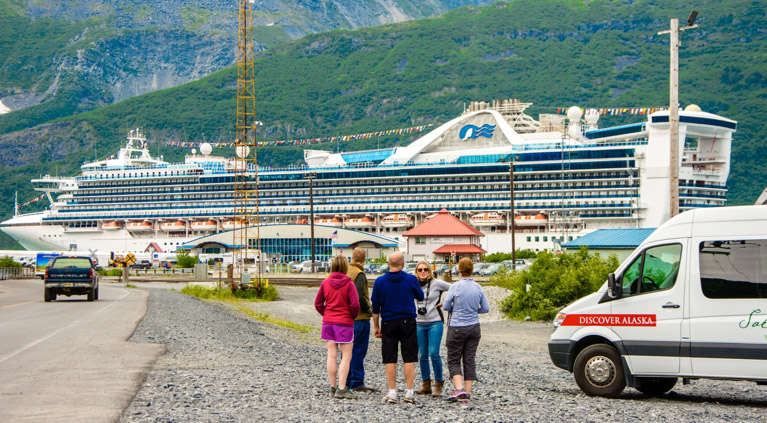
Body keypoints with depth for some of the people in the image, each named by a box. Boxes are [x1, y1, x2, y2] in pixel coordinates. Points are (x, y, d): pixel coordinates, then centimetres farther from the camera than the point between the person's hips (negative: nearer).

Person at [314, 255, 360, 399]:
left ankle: (333, 387, 11)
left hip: (328, 322, 4)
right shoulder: (348, 283, -10)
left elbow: (318, 303, 5)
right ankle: (341, 389, -6)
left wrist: (326, 314, 15)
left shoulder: (325, 283, 2)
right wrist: (353, 316, 3)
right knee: (346, 356, 1)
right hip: (344, 322, -4)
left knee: (331, 355, 9)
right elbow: (355, 304, -15)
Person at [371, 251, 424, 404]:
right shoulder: (411, 280, -5)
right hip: (407, 322, -1)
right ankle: (409, 392, 2)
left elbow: (375, 306, 3)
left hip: (388, 323, 1)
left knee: (390, 360, 4)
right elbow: (420, 297, 13)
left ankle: (392, 392, 2)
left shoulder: (380, 281, -2)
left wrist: (376, 326, 11)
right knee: (409, 359, 4)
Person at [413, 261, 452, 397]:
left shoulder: (437, 283, -3)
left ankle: (438, 384, -2)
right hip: (419, 324, 4)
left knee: (434, 353, -13)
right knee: (422, 355, 5)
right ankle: (426, 385, 14)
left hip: (435, 323, -4)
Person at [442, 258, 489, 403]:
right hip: (474, 327, 4)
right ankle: (467, 393, 7)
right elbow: (486, 308, 5)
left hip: (457, 328, -4)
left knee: (453, 360, 4)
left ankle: (459, 389, -14)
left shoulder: (455, 287, -12)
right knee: (469, 360, 8)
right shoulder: (478, 288, 1)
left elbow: (446, 306, -8)